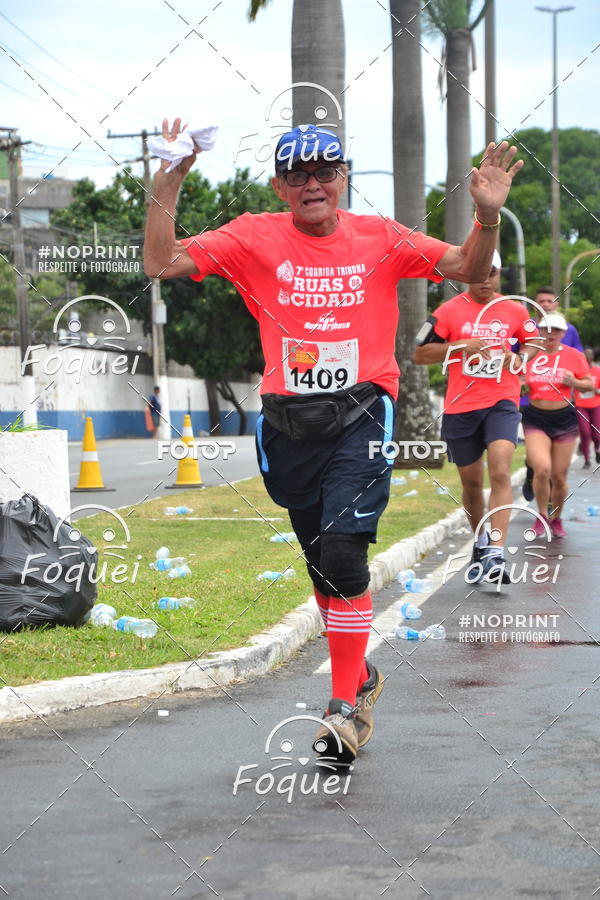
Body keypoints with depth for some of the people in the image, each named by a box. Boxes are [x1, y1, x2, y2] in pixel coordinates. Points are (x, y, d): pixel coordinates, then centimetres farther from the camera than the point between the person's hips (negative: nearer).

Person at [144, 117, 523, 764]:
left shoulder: (379, 238, 2)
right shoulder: (254, 238, 0)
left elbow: (468, 268, 5)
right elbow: (161, 264, -5)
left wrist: (488, 215, -14)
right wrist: (166, 188, -17)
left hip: (360, 414, -2)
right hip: (288, 423, 2)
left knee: (343, 552, -17)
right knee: (321, 564, 13)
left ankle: (347, 705, -7)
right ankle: (360, 676, 34)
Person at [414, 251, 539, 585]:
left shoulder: (515, 310, 6)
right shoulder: (449, 311, 0)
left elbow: (532, 341, 22)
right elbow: (420, 354, 0)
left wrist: (520, 358, -1)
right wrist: (460, 346, -13)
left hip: (502, 403, 0)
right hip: (460, 407, 1)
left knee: (500, 472, -20)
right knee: (471, 483, 11)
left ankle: (496, 554, -25)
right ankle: (480, 541, 36)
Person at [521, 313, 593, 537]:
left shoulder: (573, 355, -1)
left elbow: (589, 384, 6)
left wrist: (573, 382, -14)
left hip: (564, 419, 1)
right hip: (535, 419, 0)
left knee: (559, 476, 5)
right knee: (542, 469, -19)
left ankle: (556, 518, 29)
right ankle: (542, 516, 3)